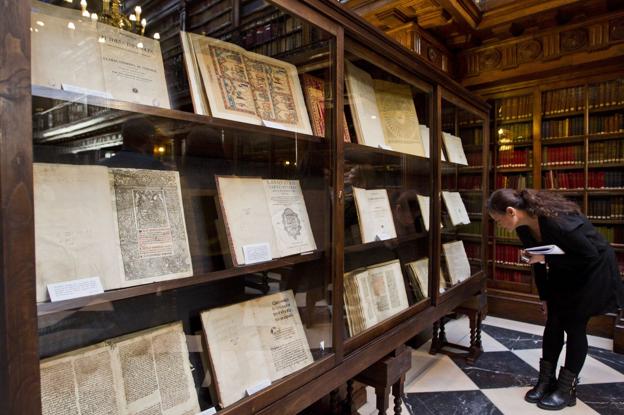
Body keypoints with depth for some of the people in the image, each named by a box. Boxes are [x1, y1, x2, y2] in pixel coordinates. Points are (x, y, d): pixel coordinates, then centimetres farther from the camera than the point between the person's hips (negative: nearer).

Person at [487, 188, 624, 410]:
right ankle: (546, 380, 16)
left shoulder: (556, 221, -37)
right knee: (553, 321, 5)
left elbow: (590, 255, -28)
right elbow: (538, 261, 0)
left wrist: (546, 258, -31)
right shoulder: (524, 228, -12)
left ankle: (567, 388, 11)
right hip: (563, 271, 7)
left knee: (574, 325, -3)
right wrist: (544, 297, 4)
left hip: (593, 268, -7)